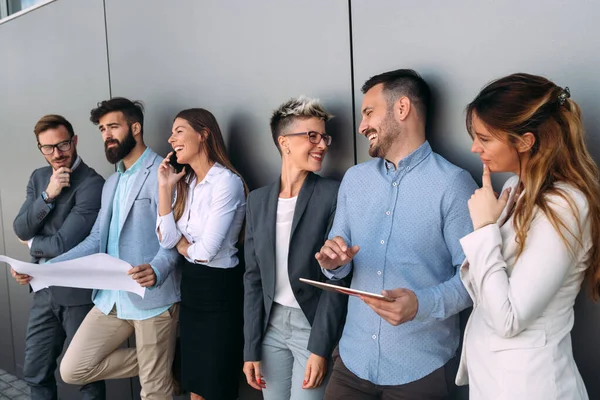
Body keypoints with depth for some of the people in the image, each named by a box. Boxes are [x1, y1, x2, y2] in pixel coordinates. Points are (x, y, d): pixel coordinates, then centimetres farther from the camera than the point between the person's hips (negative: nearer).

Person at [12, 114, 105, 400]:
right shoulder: (38, 178, 6)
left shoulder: (92, 184, -19)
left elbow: (64, 245, -23)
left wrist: (32, 243, -2)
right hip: (44, 290, 7)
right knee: (35, 372, 18)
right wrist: (48, 195, -18)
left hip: (79, 293, -6)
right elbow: (20, 230, -3)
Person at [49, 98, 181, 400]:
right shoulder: (112, 183, 18)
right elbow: (96, 240, 14)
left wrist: (156, 270, -38)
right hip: (112, 297, 8)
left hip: (152, 297, -8)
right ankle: (157, 363, 19)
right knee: (72, 370, 7)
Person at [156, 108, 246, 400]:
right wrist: (165, 187, -6)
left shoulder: (226, 182, -18)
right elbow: (167, 239, -3)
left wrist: (183, 245, -1)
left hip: (219, 288, -8)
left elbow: (207, 251, -21)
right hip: (190, 285, 8)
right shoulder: (185, 183, 7)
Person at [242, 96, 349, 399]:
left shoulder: (333, 195, -10)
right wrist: (251, 348, 3)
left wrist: (320, 348, -15)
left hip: (314, 326, -4)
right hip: (271, 325, 4)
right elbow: (254, 277, 5)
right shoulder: (258, 200, 3)